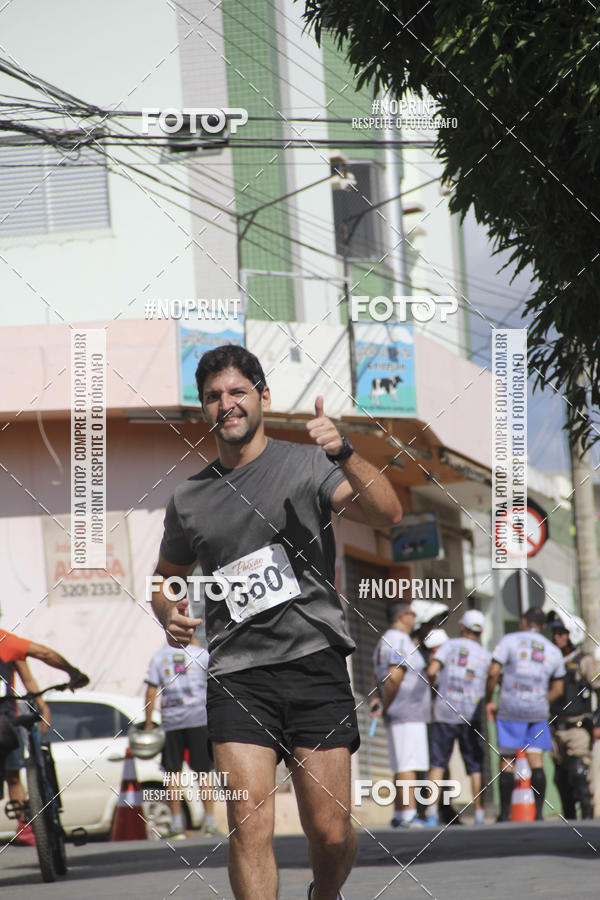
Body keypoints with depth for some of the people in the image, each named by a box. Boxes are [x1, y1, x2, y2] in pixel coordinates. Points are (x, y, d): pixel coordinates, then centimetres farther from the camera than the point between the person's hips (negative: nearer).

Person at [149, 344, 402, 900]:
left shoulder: (305, 463, 3)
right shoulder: (188, 500, 14)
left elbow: (387, 514, -11)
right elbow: (168, 578, 29)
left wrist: (343, 454, -27)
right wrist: (170, 613, 6)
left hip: (314, 661, -2)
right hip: (236, 675, 2)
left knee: (331, 833, -1)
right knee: (249, 824, -15)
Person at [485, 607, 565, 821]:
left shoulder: (510, 640, 0)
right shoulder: (553, 651, 11)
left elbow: (493, 673, -7)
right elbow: (557, 689, 14)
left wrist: (489, 701, 3)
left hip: (510, 709, -3)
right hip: (538, 711, 3)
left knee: (507, 760, 1)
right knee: (536, 761, 3)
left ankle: (505, 813, -2)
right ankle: (538, 812, -3)